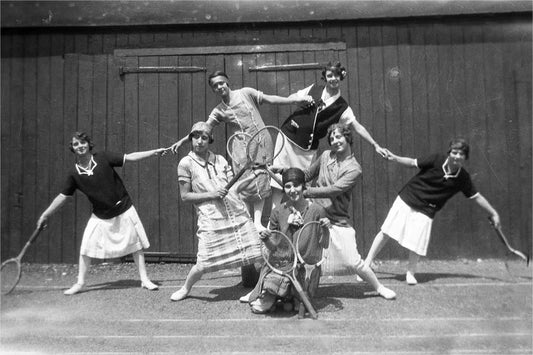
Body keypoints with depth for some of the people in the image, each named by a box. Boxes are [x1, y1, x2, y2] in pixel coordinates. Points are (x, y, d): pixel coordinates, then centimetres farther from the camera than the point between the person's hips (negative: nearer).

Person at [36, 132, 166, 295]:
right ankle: (80, 283, 16)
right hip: (100, 216, 2)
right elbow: (63, 196, 4)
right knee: (86, 247, -4)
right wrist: (45, 215, 7)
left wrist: (154, 152, -15)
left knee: (136, 244, 3)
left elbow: (130, 157, -10)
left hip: (124, 210, -1)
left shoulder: (103, 158, -10)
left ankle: (145, 280, 16)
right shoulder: (74, 173, -5)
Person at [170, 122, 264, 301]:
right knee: (204, 264, -2)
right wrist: (211, 194, -11)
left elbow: (233, 186, 12)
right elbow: (185, 196, 1)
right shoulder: (186, 163, 1)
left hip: (237, 213, 4)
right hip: (211, 219, -3)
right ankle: (186, 288, 29)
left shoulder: (220, 160, 11)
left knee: (257, 254, 3)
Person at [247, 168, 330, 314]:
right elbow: (274, 247, 5)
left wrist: (326, 230, -18)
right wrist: (266, 239, -16)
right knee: (258, 307, -12)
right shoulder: (278, 212, 0)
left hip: (306, 268, -2)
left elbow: (324, 245, 1)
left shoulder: (316, 210, -5)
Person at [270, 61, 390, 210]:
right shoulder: (313, 89, 4)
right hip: (287, 137, 1)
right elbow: (290, 98, 14)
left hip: (307, 148, -1)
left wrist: (375, 145, -13)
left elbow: (357, 126, -6)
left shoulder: (342, 107, -1)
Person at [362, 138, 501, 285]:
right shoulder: (436, 160, -12)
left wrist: (493, 213, 8)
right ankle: (367, 264, 11)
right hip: (406, 200, -1)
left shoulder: (463, 178, -5)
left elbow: (476, 196, 5)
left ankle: (410, 273, 21)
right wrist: (395, 158, -19)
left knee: (416, 244, -6)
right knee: (386, 233, -1)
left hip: (425, 211, 1)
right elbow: (413, 163, -5)